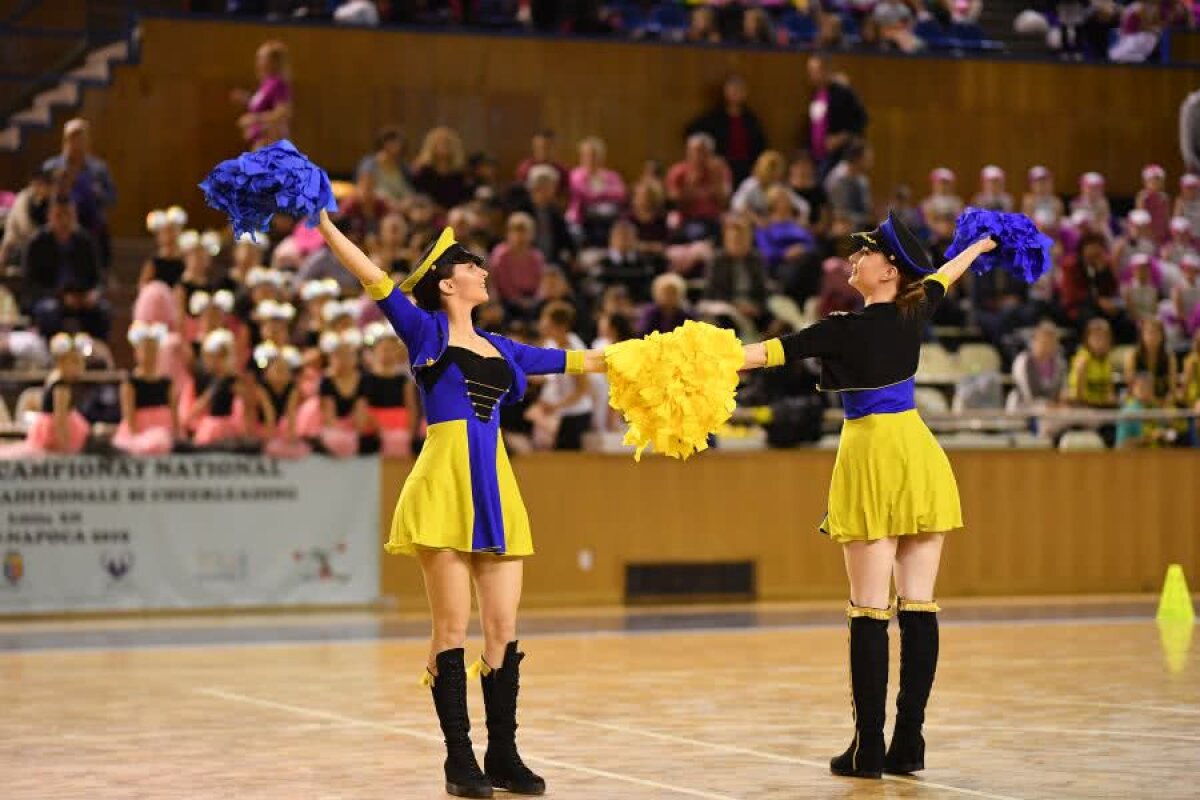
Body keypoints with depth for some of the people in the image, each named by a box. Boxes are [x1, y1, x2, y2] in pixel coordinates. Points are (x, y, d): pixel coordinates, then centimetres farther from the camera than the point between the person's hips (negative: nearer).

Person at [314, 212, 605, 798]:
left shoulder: (500, 348, 21)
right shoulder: (426, 330, 6)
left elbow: (573, 360, 31)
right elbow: (375, 279, -3)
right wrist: (323, 225, -11)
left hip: (494, 488, 6)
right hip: (445, 485, -6)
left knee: (503, 628, 3)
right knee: (452, 626, -4)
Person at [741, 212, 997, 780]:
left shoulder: (847, 331, -12)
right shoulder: (914, 314, 6)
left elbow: (773, 351, -14)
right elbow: (943, 277, 26)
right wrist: (978, 246, 45)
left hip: (872, 456, -6)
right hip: (919, 455, 6)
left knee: (869, 610, -4)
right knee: (919, 606, 3)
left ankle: (869, 748, -5)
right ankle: (909, 745, 4)